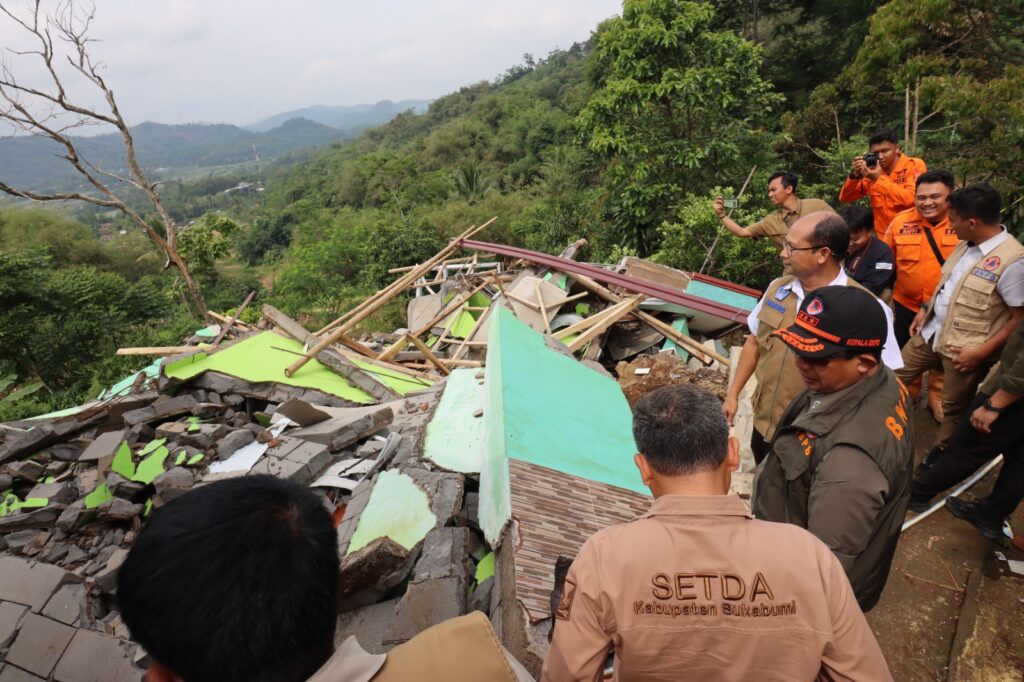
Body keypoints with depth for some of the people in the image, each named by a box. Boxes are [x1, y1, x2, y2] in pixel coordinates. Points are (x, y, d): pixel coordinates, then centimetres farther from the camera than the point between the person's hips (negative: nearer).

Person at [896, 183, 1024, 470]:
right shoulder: (967, 244, 1)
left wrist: (981, 352, -22)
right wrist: (925, 310, 10)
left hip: (965, 350, -7)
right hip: (932, 331, 8)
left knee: (954, 408, 13)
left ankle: (941, 452, 36)